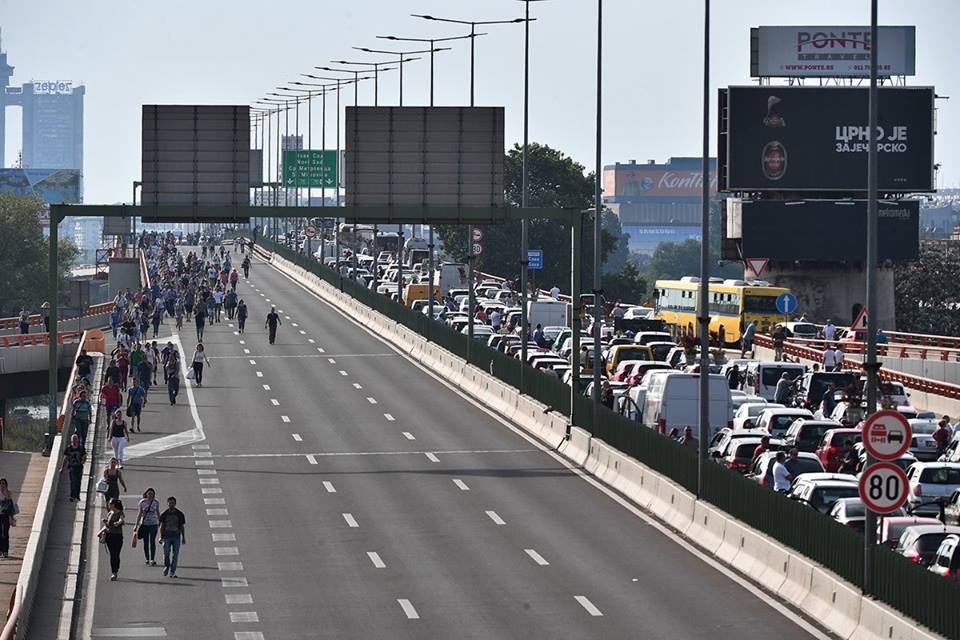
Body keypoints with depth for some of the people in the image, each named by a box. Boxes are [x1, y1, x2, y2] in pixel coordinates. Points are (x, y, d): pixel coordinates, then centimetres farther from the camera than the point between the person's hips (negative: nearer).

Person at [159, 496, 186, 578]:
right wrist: (161, 537, 0)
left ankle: (172, 572, 1)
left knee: (175, 555, -4)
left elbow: (182, 527, 9)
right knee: (166, 554, -5)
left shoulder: (180, 514, 5)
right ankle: (166, 567, 21)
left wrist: (184, 538, 7)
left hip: (176, 537, 0)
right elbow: (162, 526, 7)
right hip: (167, 537, 0)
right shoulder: (164, 514, 4)